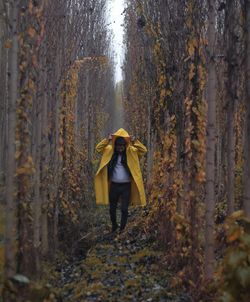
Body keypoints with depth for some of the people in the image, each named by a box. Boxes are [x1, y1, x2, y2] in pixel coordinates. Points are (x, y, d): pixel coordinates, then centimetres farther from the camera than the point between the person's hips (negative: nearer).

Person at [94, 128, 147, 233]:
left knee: (124, 209, -3)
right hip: (114, 185, 2)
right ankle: (114, 226, 35)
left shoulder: (131, 152, -1)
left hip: (126, 186, -2)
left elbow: (143, 150, -7)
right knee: (112, 208, 14)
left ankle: (122, 229, 9)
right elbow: (98, 148, -2)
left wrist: (135, 141, -20)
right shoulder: (110, 151, 2)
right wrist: (107, 140, -15)